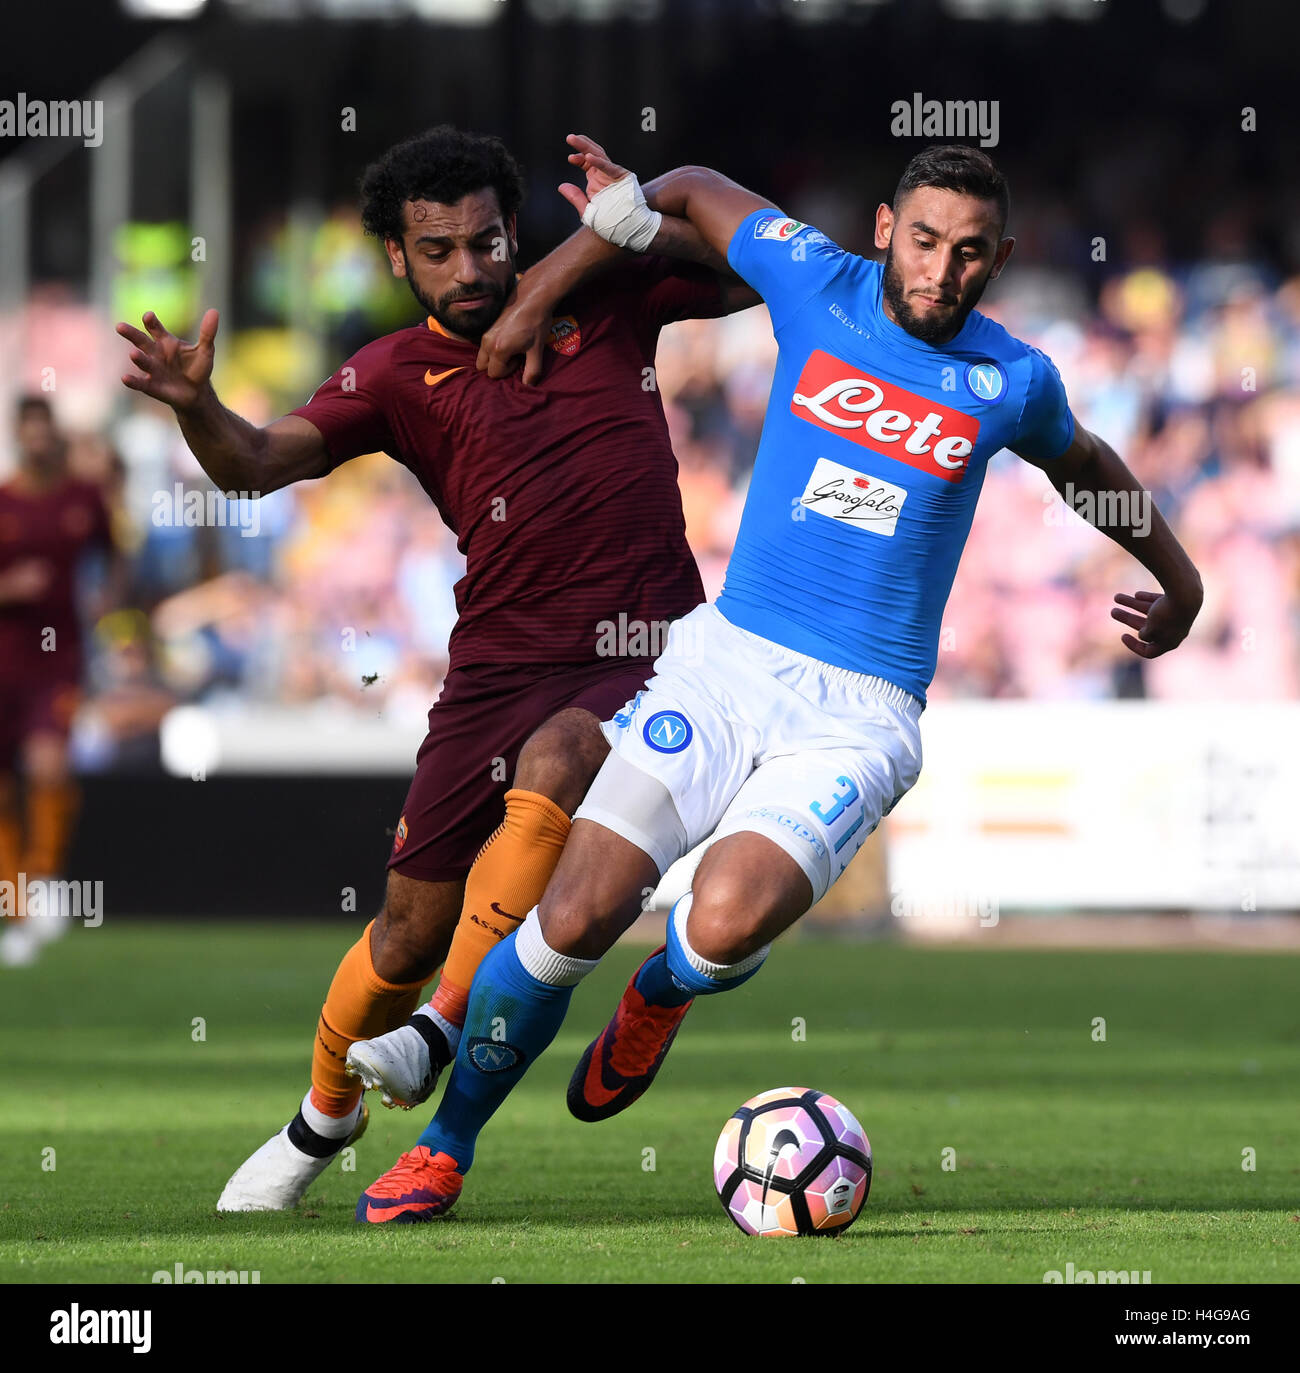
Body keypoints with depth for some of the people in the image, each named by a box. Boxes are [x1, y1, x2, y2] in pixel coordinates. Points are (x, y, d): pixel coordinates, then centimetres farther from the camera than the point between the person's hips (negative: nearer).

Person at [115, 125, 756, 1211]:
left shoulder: (602, 296, 5)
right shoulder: (400, 375, 4)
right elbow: (258, 463, -10)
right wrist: (195, 406, -34)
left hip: (645, 651, -1)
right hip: (500, 664, 1)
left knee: (555, 761, -35)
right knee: (413, 926, 3)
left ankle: (445, 1031, -32)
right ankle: (323, 1120, 28)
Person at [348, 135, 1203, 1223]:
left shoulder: (1012, 382, 2)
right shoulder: (814, 283, 2)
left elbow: (1082, 462, 26)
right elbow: (701, 191, 22)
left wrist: (1178, 578, 31)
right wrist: (632, 208, 7)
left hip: (860, 713, -1)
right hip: (726, 654, 1)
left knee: (723, 925, -27)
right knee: (574, 917, -13)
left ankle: (660, 999, 12)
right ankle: (445, 1148, 8)